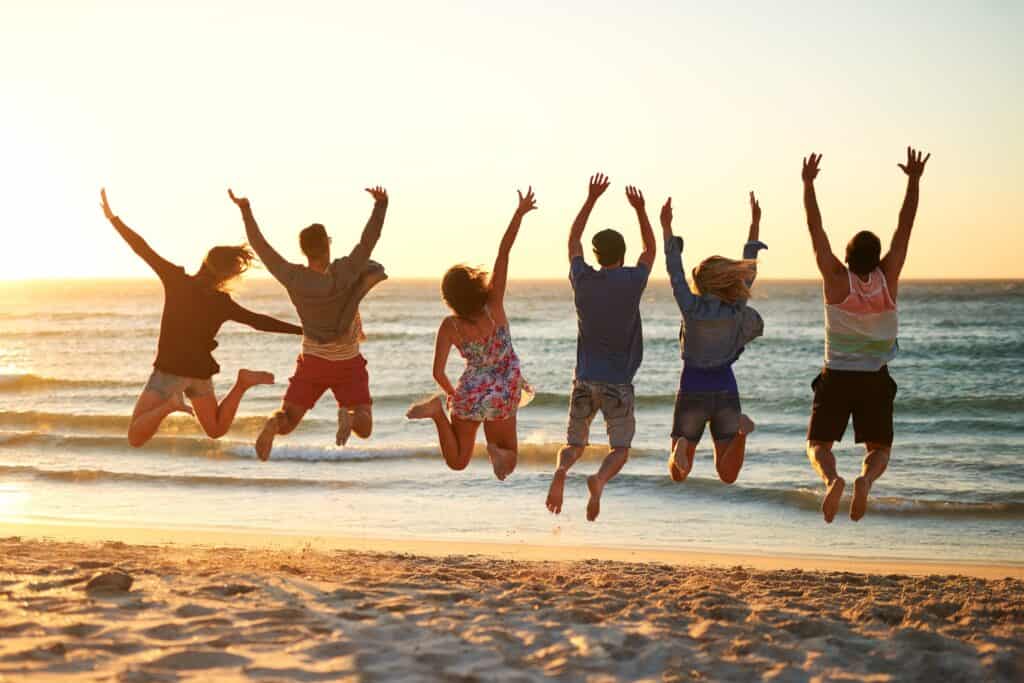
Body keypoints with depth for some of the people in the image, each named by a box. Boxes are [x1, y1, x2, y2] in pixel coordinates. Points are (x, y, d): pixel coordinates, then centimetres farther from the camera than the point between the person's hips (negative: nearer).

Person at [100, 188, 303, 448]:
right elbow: (260, 322, -5)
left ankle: (168, 405, -29)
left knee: (135, 438, -3)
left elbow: (143, 249, -13)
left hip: (170, 370, -3)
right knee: (216, 429, 23)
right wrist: (303, 330, 2)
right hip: (200, 371, 3)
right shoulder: (222, 303, -5)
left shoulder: (176, 281, -12)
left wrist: (112, 217, -7)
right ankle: (243, 384, -2)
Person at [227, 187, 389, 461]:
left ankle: (274, 422, -32)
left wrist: (245, 210, 2)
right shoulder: (344, 271, -21)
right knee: (364, 428, 0)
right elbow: (370, 239, -18)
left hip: (312, 361, 2)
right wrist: (381, 204, -12)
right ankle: (348, 415, -36)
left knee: (285, 423, 6)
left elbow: (260, 246, -6)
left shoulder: (293, 278, -15)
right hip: (348, 364, -2)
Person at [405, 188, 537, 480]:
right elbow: (503, 252, -18)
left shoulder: (450, 326, -13)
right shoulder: (494, 304, -17)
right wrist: (520, 213, -18)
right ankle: (497, 450, -21)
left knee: (458, 462, 15)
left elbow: (438, 373, -12)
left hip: (470, 394, 1)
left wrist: (453, 394, 7)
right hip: (504, 397, -1)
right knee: (508, 462, 18)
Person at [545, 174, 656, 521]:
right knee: (619, 448, 8)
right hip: (618, 383, -2)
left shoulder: (583, 280, -2)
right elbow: (651, 250, 14)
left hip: (585, 379, 2)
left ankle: (561, 471, -22)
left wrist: (591, 199, 18)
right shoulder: (632, 282, -7)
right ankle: (600, 480, -25)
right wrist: (640, 209, 17)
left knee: (574, 443, 12)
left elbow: (573, 240, 16)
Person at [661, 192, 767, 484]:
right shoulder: (736, 309, -3)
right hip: (726, 392, 2)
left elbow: (674, 271, 0)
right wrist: (755, 224, 14)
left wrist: (667, 229, 7)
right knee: (728, 475, 0)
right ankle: (740, 429, -29)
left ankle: (681, 447, -28)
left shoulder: (691, 307, -11)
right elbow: (748, 270, 7)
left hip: (691, 394, -2)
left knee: (678, 475, 9)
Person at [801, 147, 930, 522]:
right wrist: (914, 181, 0)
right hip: (875, 379, 1)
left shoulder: (837, 279, -12)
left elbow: (816, 229, -10)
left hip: (836, 377, -1)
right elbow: (905, 227, -4)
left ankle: (832, 478, -27)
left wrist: (808, 184, -7)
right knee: (879, 448, 11)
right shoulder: (887, 278, -8)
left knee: (819, 444, 6)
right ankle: (866, 478, -23)